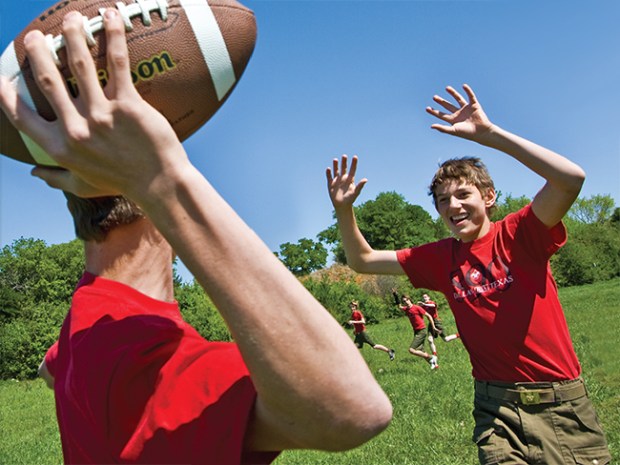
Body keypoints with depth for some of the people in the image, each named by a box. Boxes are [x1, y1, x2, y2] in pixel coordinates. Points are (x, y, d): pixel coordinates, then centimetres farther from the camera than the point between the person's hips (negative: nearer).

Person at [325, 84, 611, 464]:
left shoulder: (520, 234, -8)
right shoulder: (439, 258, 4)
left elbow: (571, 178, -26)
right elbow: (363, 261, 8)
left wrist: (488, 133, -29)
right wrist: (344, 210, -8)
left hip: (562, 403, -2)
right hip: (497, 406, 3)